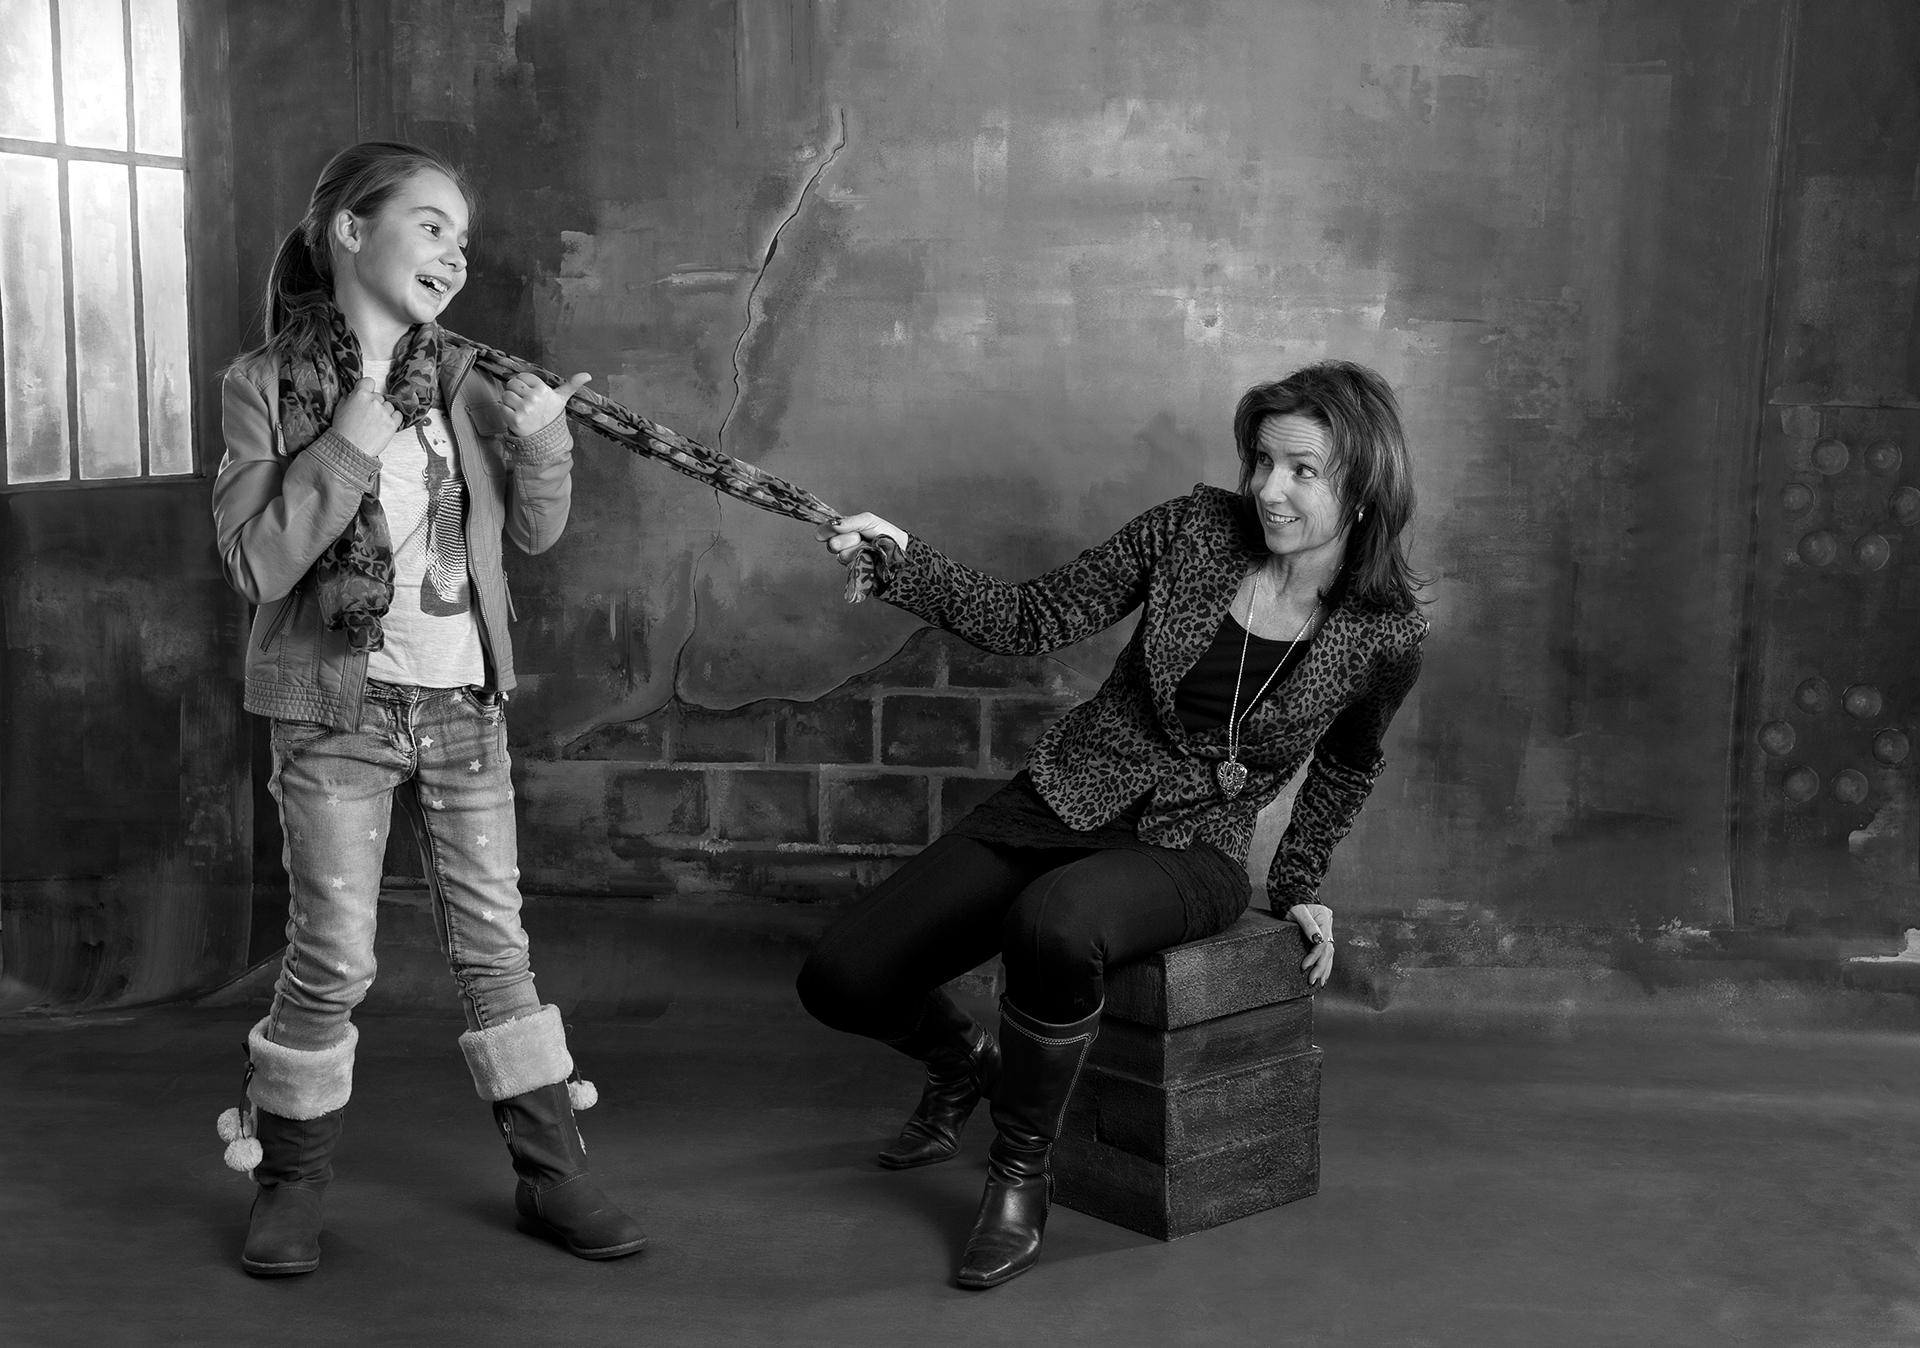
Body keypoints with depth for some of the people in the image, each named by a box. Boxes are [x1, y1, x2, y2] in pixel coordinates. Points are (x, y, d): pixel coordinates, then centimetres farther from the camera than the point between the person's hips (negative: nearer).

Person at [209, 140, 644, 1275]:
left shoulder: (459, 378, 4)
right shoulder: (270, 385, -6)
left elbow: (536, 531, 8)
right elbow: (258, 563, -13)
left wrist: (541, 439, -11)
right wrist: (350, 445, -20)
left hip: (464, 703, 3)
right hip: (338, 711, -3)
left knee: (496, 943, 9)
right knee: (334, 959, 1)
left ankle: (553, 1171, 18)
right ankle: (291, 1183, 21)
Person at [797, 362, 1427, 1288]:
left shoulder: (1386, 634, -7)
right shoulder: (1196, 531, -6)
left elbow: (1347, 764, 14)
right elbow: (1031, 622, -4)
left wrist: (1299, 881, 12)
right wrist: (899, 561, -15)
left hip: (1191, 854, -3)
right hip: (1064, 798, 3)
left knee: (1052, 926, -40)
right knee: (838, 982, -8)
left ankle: (1021, 1177, -14)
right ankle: (963, 1060, 29)